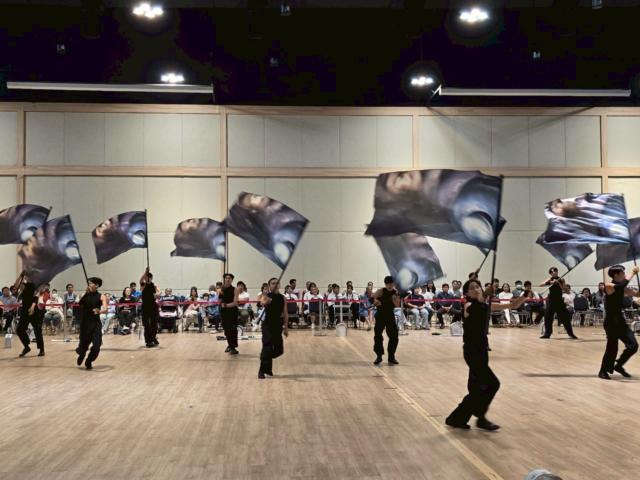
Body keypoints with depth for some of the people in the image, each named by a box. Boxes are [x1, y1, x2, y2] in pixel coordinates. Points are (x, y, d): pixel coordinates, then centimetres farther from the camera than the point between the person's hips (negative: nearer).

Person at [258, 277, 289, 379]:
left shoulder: (282, 298, 6)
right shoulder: (266, 296, -6)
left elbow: (285, 313, 9)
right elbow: (263, 302, -30)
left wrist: (286, 327, 6)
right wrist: (264, 301, -54)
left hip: (278, 326, 5)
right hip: (268, 325, -5)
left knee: (279, 350, 9)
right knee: (267, 348, -13)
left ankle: (267, 367, 33)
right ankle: (262, 371, -3)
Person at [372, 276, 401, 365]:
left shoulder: (396, 293, -1)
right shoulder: (381, 291, -9)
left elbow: (397, 305, -7)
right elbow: (372, 297, -24)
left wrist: (396, 299, -23)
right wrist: (375, 300, -43)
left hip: (390, 316, 2)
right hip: (380, 316, -2)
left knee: (394, 336, 0)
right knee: (378, 336, -2)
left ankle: (391, 357, 14)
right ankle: (379, 356, 13)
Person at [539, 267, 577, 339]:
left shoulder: (561, 280, 1)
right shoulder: (549, 280, 3)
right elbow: (541, 285, -11)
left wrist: (558, 282, -23)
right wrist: (549, 282, -25)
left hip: (559, 301, -1)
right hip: (550, 301, 1)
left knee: (565, 318, -3)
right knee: (548, 318, 0)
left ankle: (571, 334, 5)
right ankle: (547, 334, 11)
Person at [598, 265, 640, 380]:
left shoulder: (622, 288, 10)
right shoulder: (609, 286, -13)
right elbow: (622, 285, -28)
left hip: (620, 321, 8)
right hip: (611, 322, -8)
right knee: (612, 348, -7)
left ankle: (618, 365, 23)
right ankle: (603, 371, 12)